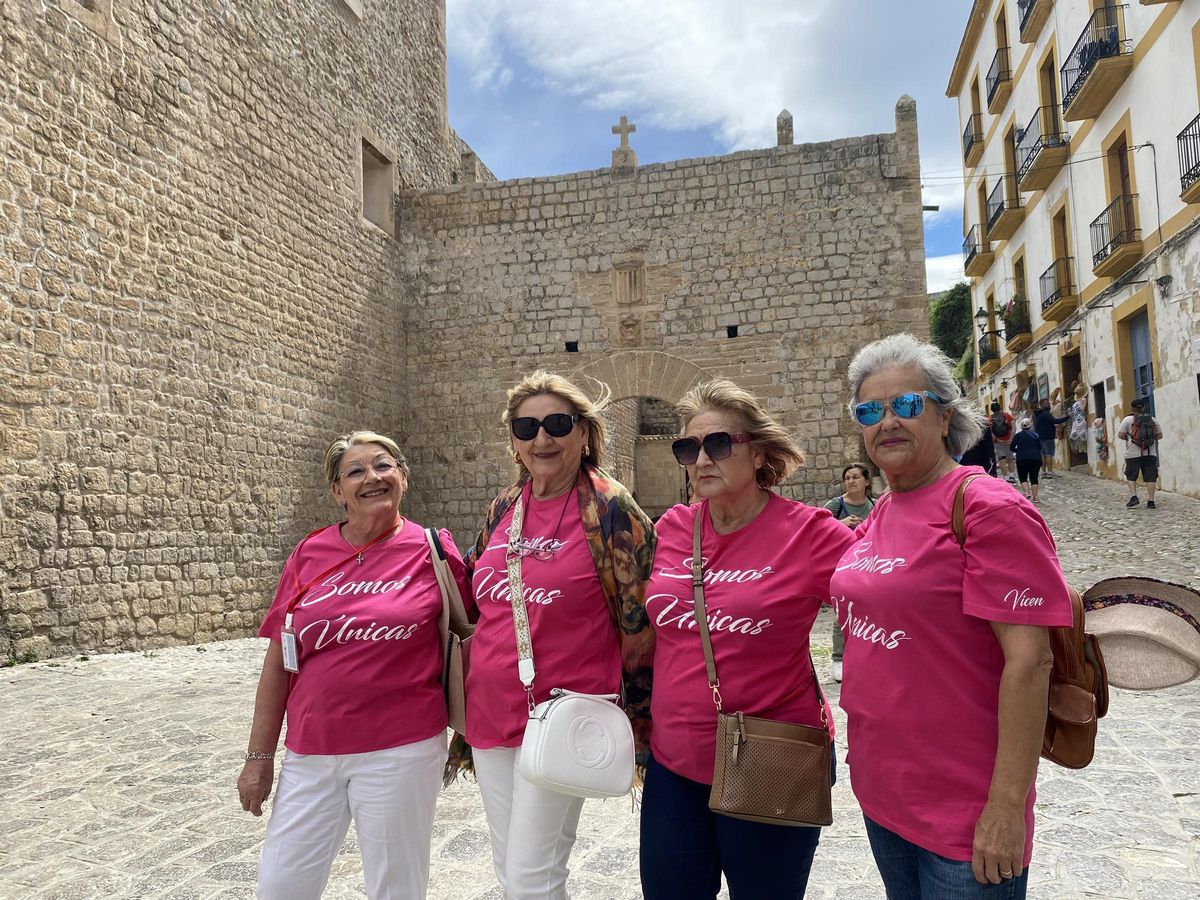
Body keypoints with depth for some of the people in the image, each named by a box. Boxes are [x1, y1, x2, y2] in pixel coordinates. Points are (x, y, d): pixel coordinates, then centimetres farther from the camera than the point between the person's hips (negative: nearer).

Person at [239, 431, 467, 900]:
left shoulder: (433, 550, -8)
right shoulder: (309, 554, 0)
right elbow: (278, 664, 5)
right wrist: (259, 755, 6)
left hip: (400, 751, -3)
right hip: (310, 753, 3)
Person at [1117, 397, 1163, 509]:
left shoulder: (1128, 419, -2)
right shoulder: (1153, 420, 8)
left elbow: (1120, 435, -5)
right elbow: (1160, 435, 13)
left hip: (1134, 453, -2)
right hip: (1150, 453, 2)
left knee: (1131, 476, 8)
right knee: (1150, 477, 3)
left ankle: (1133, 496, -7)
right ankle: (1150, 501, 1)